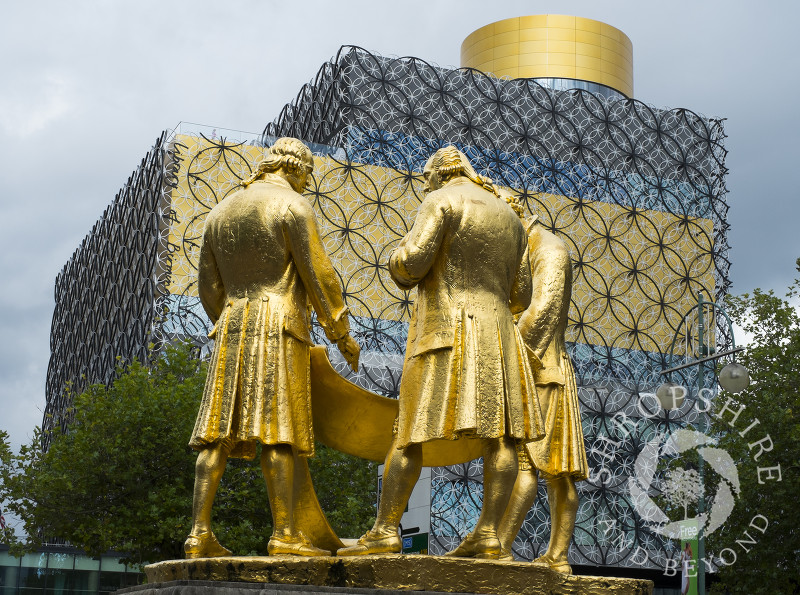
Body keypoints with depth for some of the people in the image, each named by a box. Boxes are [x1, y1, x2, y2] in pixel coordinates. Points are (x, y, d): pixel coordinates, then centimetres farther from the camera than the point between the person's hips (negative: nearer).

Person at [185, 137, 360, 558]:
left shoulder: (221, 212, 20)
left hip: (231, 328, 6)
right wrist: (342, 333, -2)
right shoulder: (292, 206, -1)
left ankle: (199, 533, -2)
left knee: (218, 430, 1)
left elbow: (209, 288, 18)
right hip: (279, 324, -6)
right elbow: (318, 274, -7)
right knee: (279, 430, -9)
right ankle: (284, 533, -12)